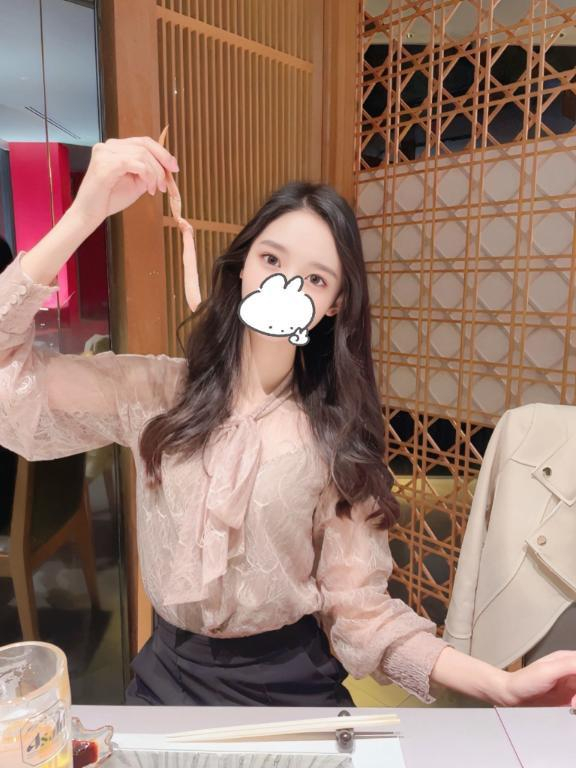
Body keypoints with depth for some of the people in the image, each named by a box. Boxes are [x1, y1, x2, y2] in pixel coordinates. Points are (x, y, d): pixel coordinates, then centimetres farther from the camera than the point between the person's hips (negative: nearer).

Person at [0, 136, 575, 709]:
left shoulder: (335, 440, -9)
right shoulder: (155, 391, -7)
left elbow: (358, 607, -9)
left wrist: (502, 685, -22)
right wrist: (84, 215, -23)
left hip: (291, 683, -1)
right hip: (167, 674, 2)